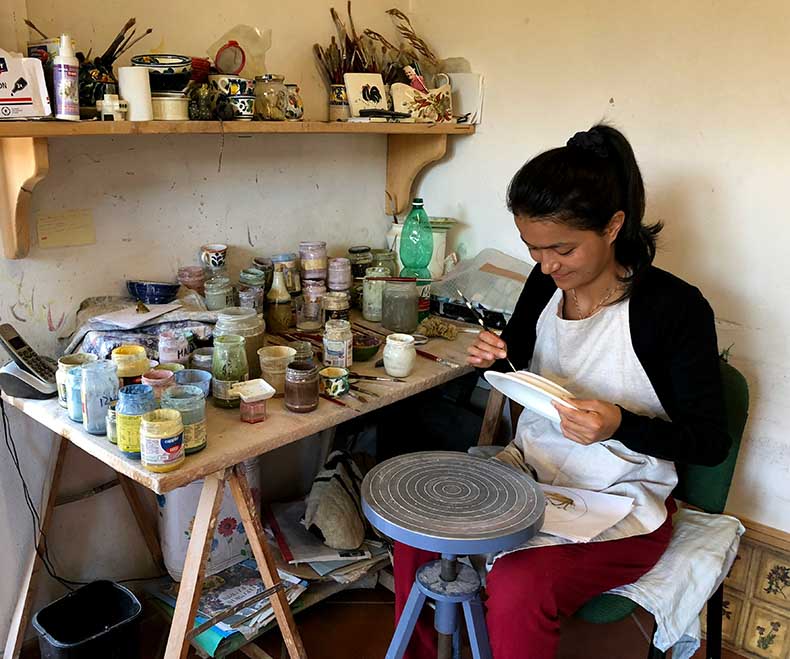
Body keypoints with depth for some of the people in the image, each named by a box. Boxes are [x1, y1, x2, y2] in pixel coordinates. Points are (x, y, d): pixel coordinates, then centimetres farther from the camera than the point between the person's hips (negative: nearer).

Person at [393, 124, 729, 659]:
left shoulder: (675, 308, -19)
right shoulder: (546, 283, -3)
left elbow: (711, 442, -12)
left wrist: (620, 426, -29)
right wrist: (495, 357, -8)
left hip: (621, 502, -5)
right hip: (529, 472, 6)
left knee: (517, 586, -28)